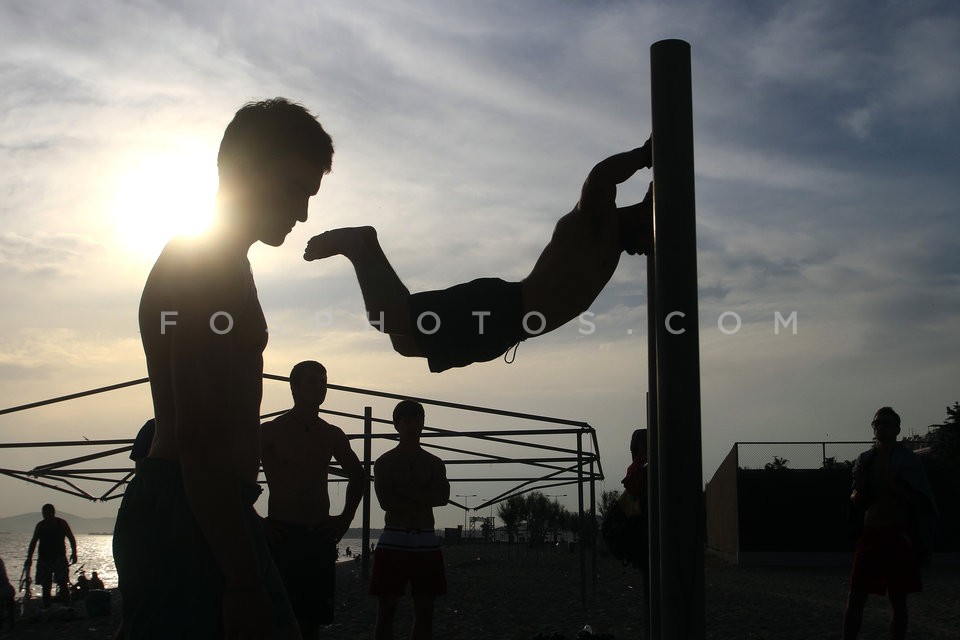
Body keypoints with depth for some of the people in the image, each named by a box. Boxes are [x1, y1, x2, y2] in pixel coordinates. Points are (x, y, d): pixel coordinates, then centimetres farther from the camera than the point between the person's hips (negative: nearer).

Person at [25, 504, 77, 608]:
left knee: (62, 583, -15)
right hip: (44, 559, 3)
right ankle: (46, 608, 8)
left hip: (59, 558, -3)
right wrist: (29, 558, 3)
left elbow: (71, 539, 6)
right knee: (46, 586, 2)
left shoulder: (62, 523, 2)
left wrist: (74, 553, -5)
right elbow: (33, 542, 11)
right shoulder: (40, 526, 7)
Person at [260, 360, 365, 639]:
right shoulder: (271, 431, -3)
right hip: (282, 534, -4)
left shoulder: (332, 435, 11)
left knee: (312, 617, 7)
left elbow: (357, 475, 25)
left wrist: (346, 516, 14)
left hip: (321, 535, 4)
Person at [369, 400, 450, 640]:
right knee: (386, 611, -2)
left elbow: (443, 496, -5)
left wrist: (405, 491, -10)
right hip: (393, 541, -3)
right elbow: (386, 501, -11)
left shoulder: (434, 464, 12)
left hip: (426, 543, 3)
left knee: (424, 611, 5)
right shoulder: (384, 462, 3)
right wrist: (422, 499, -7)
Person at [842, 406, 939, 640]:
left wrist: (894, 485, -19)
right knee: (855, 598, 0)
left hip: (898, 535, -3)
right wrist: (860, 487, -9)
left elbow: (920, 501, -6)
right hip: (870, 533, 3)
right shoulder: (864, 460, 10)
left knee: (898, 600, 3)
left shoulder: (907, 459, -2)